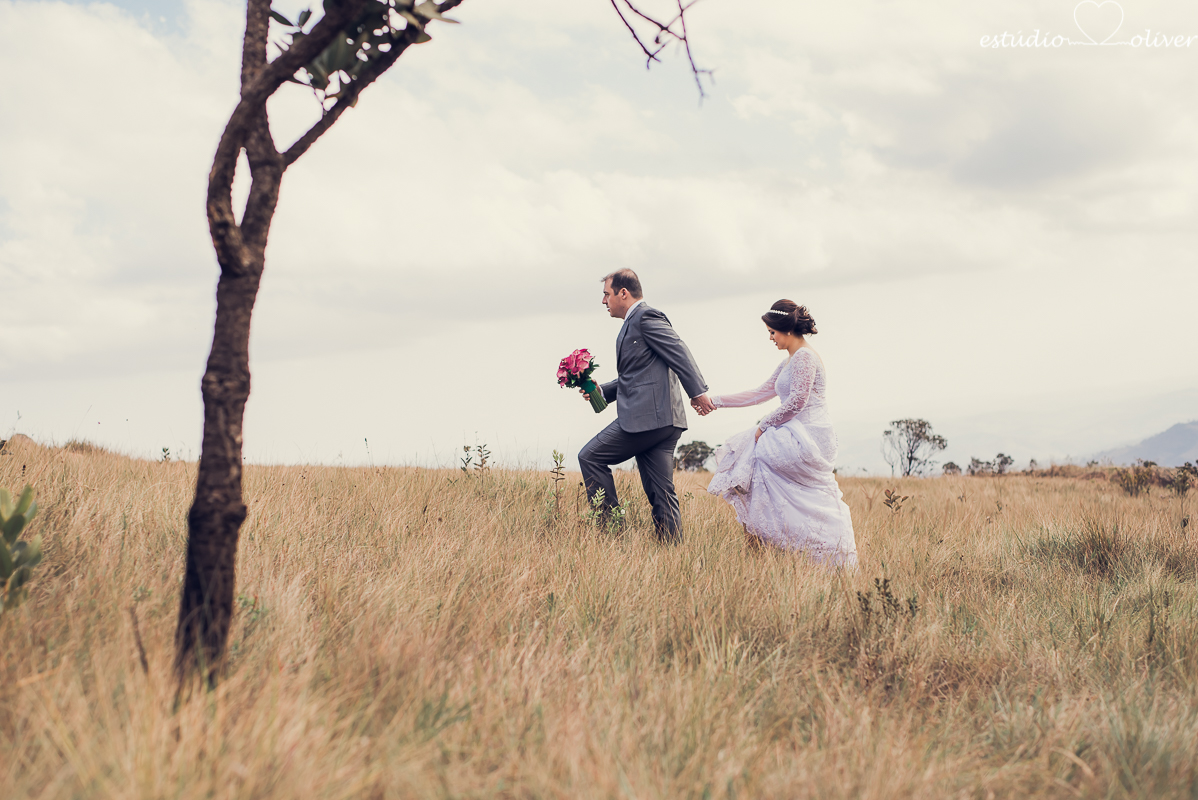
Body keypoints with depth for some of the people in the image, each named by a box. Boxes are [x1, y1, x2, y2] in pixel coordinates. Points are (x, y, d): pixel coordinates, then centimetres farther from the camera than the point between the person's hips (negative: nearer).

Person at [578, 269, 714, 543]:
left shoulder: (646, 316, -6)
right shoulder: (634, 322, 25)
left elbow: (679, 352, -15)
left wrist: (698, 392, -22)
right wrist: (602, 391, 16)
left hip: (648, 415, -10)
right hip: (661, 420, 10)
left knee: (590, 457, -4)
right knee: (660, 494, 6)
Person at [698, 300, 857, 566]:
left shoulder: (804, 357, -12)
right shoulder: (790, 362, 20)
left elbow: (796, 401, -19)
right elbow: (761, 393, 22)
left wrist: (764, 425, -9)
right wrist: (716, 402, 20)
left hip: (807, 436, -9)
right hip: (802, 436, 9)